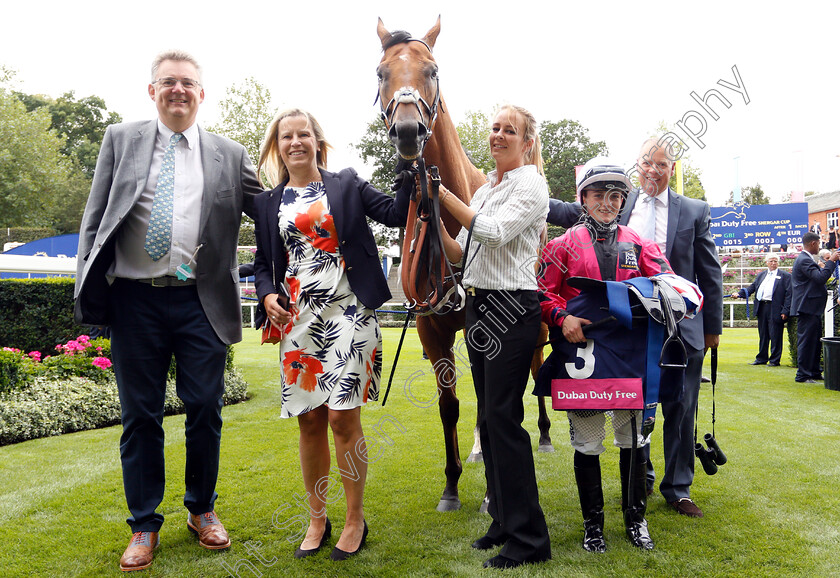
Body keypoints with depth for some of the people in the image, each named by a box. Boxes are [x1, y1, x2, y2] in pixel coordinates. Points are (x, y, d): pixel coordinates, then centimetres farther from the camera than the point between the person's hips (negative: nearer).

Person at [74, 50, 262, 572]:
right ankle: (145, 525, 23)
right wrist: (89, 285, 0)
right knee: (140, 415, 7)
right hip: (135, 299, 0)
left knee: (206, 410, 6)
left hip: (200, 301, 0)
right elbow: (95, 217, 9)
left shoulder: (230, 155, 9)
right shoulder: (121, 140, 10)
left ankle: (202, 510, 27)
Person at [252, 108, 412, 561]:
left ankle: (355, 520, 14)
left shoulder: (347, 185, 7)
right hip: (298, 319, 3)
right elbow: (263, 262, 16)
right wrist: (267, 294, -2)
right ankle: (317, 520, 24)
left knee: (343, 418, -6)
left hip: (347, 314, -3)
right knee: (309, 421, 7)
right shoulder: (269, 202, 14)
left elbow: (396, 213, -2)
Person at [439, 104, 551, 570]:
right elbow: (461, 254, 18)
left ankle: (528, 538, 3)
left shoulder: (531, 185, -6)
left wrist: (444, 194, -17)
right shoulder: (484, 190, 17)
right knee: (488, 417, 12)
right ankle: (504, 521, 26)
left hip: (512, 308, -8)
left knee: (503, 417, -9)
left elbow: (495, 232, -21)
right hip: (479, 306, 8)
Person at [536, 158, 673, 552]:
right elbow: (542, 291, 0)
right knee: (586, 442, 7)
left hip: (629, 354, 2)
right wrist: (562, 317, -17)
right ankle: (593, 523, 23)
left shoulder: (637, 246, 10)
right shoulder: (565, 245, 3)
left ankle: (635, 518, 28)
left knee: (633, 439, 10)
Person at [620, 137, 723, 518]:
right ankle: (640, 480, 30)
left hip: (681, 329, 0)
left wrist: (713, 326, 4)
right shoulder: (619, 206, 4)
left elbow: (710, 273, 5)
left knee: (681, 412, 8)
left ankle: (677, 488, 23)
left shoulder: (694, 211, 3)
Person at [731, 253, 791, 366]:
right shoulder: (761, 275, 18)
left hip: (775, 310, -5)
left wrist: (785, 311, -12)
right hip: (762, 308, 5)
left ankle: (774, 360, 7)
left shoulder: (785, 276, 1)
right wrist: (739, 293, -3)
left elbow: (788, 294, -4)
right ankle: (761, 358, 21)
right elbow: (752, 288, 15)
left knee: (775, 336, -2)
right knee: (763, 335, 12)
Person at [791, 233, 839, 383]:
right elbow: (821, 278, -25)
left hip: (812, 308, 11)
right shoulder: (804, 260, -17)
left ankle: (814, 372, 25)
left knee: (815, 341, 17)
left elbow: (819, 276, 22)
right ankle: (802, 375, -1)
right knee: (806, 341, -6)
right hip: (807, 308, -11)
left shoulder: (806, 259, 17)